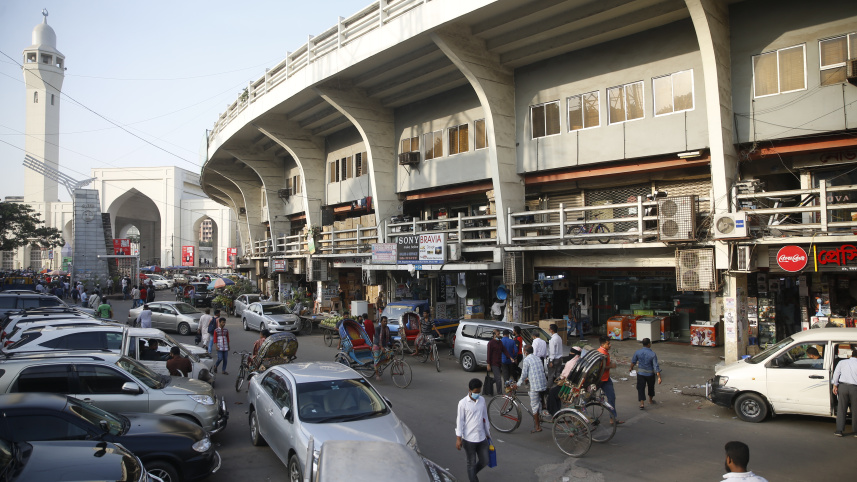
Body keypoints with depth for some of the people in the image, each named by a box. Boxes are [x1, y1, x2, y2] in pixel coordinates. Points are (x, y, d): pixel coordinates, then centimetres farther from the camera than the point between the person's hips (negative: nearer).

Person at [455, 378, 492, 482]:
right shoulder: (463, 403, -12)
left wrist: (488, 434, 18)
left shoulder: (482, 400, 4)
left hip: (482, 438, 5)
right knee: (471, 463, 7)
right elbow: (459, 421, -10)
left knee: (484, 462, 12)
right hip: (469, 439, -5)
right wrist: (458, 438, -11)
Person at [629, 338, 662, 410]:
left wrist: (631, 367, 25)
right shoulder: (653, 354, -17)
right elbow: (656, 366, -19)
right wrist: (659, 377, -16)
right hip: (650, 374, -1)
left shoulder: (637, 352, -9)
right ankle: (650, 400, 40)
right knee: (651, 387, 22)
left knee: (641, 388, 5)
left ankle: (642, 403, -5)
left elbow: (633, 362, 5)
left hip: (640, 373, 1)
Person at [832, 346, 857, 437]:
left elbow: (836, 374, 4)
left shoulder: (842, 362, 7)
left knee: (841, 409, 5)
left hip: (843, 386, 1)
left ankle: (839, 430, 4)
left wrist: (835, 385, 7)